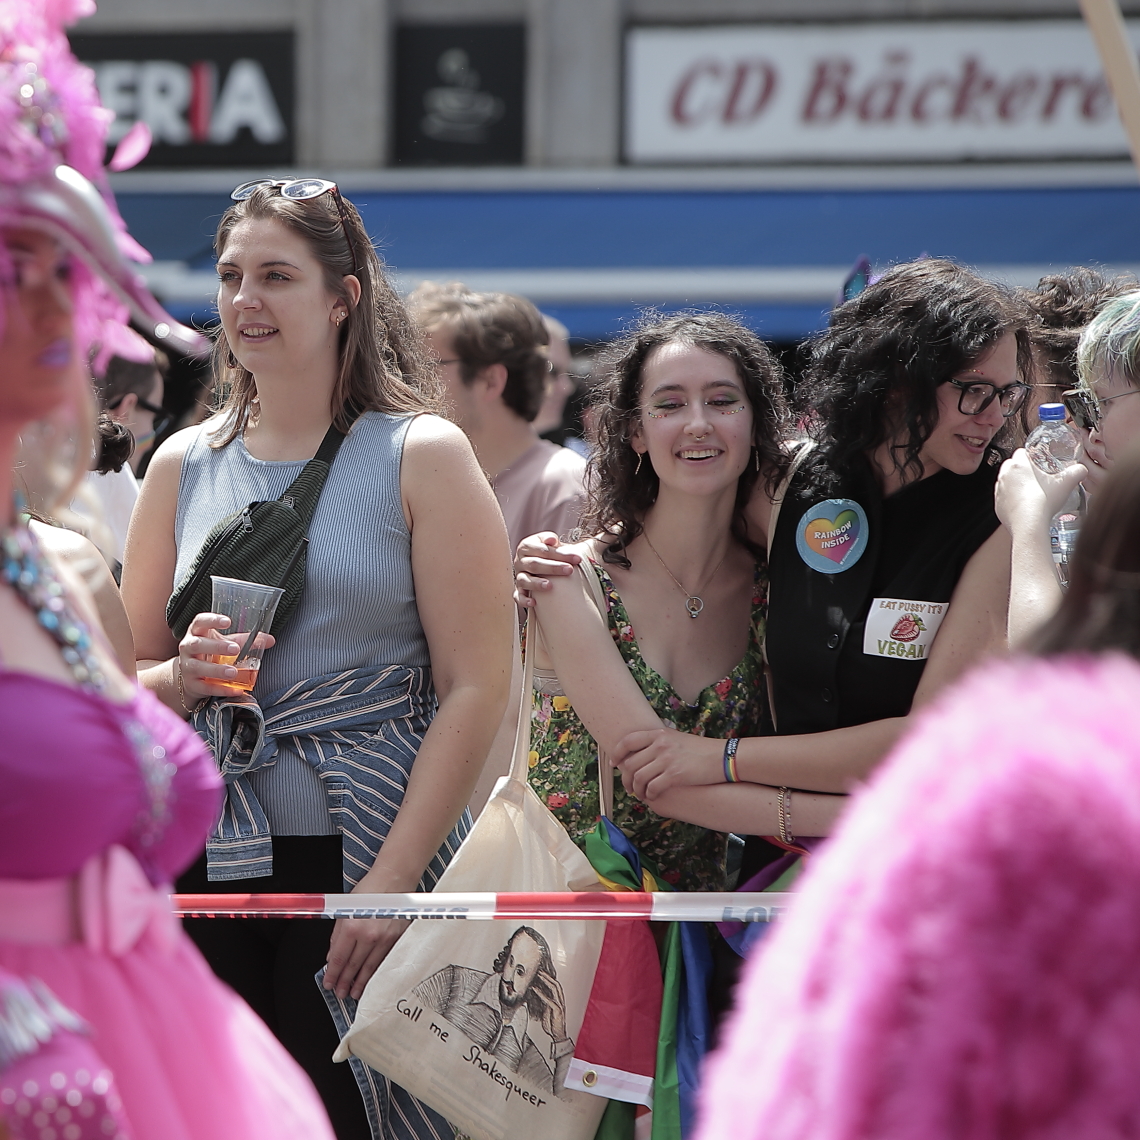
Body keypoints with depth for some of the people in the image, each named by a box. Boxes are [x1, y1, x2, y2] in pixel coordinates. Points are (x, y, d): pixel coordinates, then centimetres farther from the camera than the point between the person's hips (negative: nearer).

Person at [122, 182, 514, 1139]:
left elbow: (477, 688, -8)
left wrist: (393, 878, -16)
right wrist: (182, 679, -8)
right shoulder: (183, 466, 11)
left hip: (373, 853, -3)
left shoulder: (421, 456, -1)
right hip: (209, 861, 3)